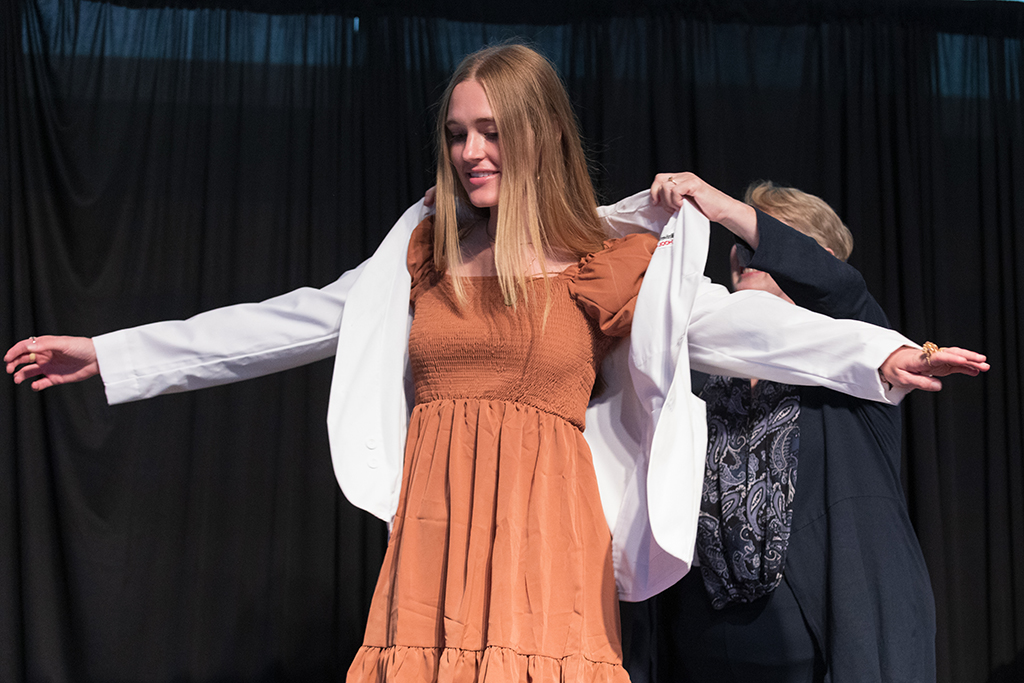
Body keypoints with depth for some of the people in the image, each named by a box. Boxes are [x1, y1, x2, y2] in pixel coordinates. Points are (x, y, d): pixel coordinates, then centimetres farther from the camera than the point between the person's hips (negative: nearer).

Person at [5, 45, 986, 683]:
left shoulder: (605, 266, 5)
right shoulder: (420, 257, 13)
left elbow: (730, 325, -5)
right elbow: (287, 323, 16)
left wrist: (881, 356, -20)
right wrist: (113, 354, 17)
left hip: (543, 531, -2)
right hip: (430, 530, 3)